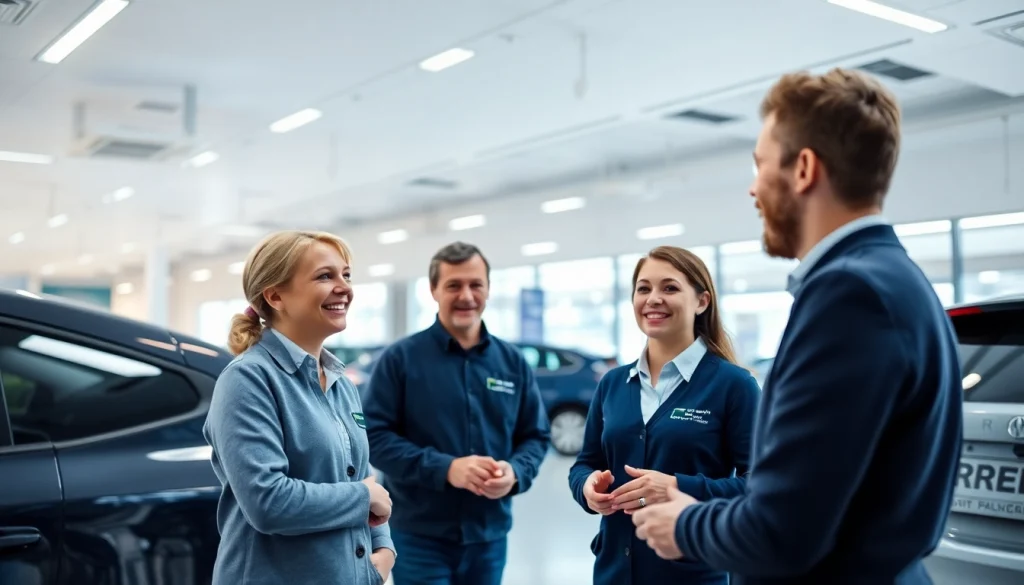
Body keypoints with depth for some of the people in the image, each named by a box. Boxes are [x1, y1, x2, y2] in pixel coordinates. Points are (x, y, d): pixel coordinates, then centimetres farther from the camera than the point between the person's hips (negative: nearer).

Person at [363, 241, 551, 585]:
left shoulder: (513, 362, 6)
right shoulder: (400, 358, -5)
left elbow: (536, 436, 9)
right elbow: (374, 436, -10)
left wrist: (515, 473, -13)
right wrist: (445, 469, -21)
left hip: (490, 536, 4)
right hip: (419, 537, -4)